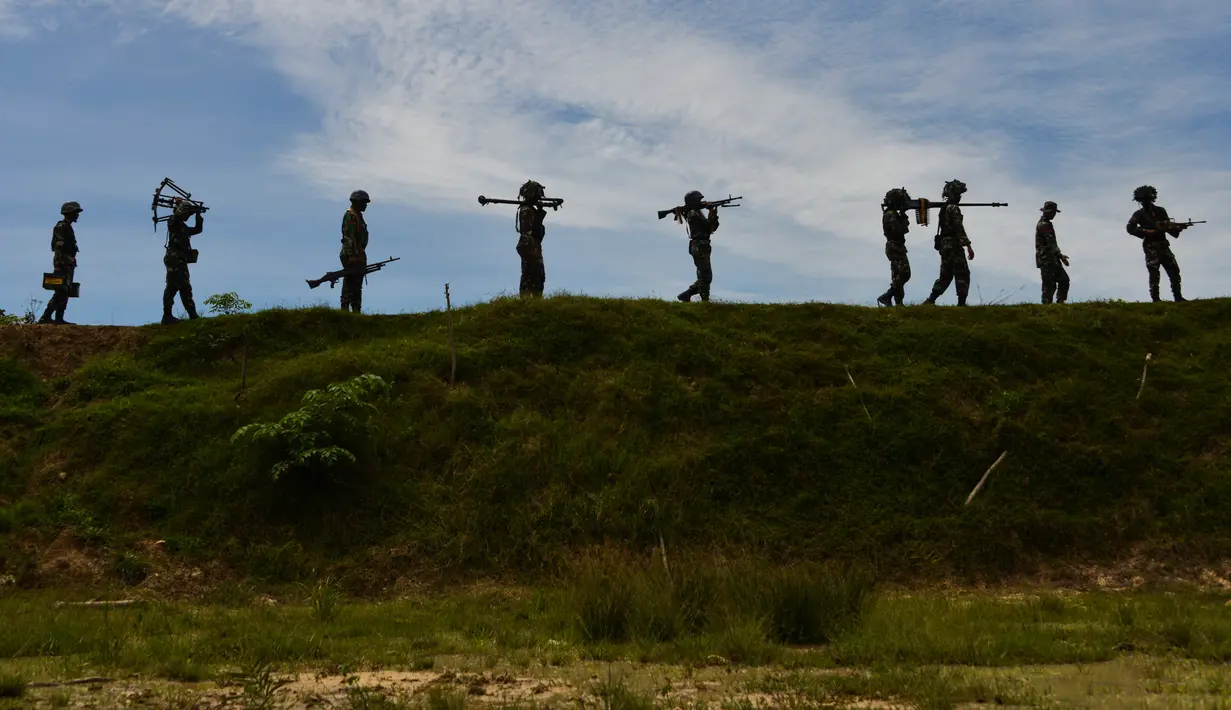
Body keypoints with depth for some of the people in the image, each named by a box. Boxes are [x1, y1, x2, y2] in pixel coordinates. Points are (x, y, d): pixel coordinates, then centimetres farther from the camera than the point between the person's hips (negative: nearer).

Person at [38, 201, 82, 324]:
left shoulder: (68, 227, 21)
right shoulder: (61, 227, -10)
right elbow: (59, 246, -19)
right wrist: (59, 264, -26)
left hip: (68, 264, 10)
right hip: (63, 262, -10)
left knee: (65, 292, 7)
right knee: (61, 291, -14)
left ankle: (59, 319, 7)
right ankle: (45, 317, -15)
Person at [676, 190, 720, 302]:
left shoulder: (697, 213, 23)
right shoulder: (693, 213, -7)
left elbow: (712, 228, 21)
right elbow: (708, 225, -14)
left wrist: (714, 215, 8)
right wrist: (711, 213, 1)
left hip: (701, 248, 10)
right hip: (699, 247, -10)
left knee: (704, 276, 11)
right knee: (705, 276, -12)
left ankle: (685, 295, 12)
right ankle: (705, 300, -13)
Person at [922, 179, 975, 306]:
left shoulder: (944, 208, 16)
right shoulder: (954, 208, -12)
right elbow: (959, 228, -19)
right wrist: (968, 246, -21)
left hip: (944, 245, 9)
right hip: (954, 245, -9)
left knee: (946, 275, 12)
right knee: (963, 275, -4)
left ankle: (931, 300, 5)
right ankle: (961, 303, -8)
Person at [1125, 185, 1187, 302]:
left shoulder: (1160, 211, 13)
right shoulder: (1139, 214, 1)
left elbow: (1169, 227, 13)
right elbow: (1130, 228, -10)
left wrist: (1179, 228, -6)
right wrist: (1146, 232, -16)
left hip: (1163, 245, 5)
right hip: (1151, 247, -5)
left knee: (1174, 271, 3)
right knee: (1154, 272, -10)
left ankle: (1178, 297, 9)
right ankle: (1155, 299, -9)